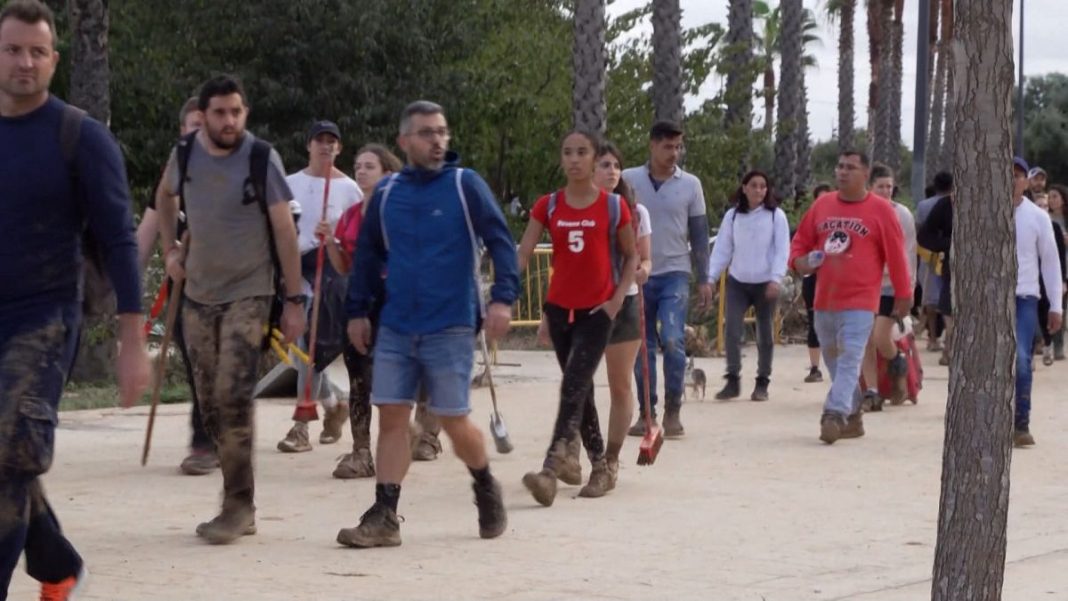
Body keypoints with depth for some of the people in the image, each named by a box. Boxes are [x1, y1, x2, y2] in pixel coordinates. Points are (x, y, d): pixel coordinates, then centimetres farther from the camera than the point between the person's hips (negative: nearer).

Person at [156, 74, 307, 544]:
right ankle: (239, 505, 19)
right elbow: (165, 195, 22)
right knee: (211, 403, 8)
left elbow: (285, 231, -9)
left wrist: (294, 300, -11)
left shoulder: (262, 158, -12)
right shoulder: (185, 153, -1)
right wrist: (170, 248, 11)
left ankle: (238, 505, -11)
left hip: (248, 294, -5)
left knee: (233, 395, -17)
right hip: (199, 294, 5)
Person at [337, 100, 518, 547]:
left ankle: (486, 489, 28)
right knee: (391, 417, -1)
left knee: (454, 421, 0)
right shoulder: (387, 193, 7)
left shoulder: (465, 185, -4)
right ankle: (384, 518, 2)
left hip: (450, 327, -3)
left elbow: (500, 241, -7)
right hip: (395, 328, 4)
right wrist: (357, 311, 14)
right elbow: (367, 254, 16)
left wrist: (503, 297, -19)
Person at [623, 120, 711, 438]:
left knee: (673, 341, -14)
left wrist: (704, 279, 3)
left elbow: (699, 234, 6)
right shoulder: (629, 180, 1)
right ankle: (646, 412, 14)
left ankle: (672, 412, -3)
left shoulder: (690, 184, 3)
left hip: (675, 274, -1)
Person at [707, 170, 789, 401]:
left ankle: (762, 383, 14)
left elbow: (782, 250, -7)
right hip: (737, 282, 2)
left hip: (765, 283, -2)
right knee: (732, 331, -8)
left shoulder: (776, 216, -3)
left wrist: (776, 278, -19)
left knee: (765, 335, 6)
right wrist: (710, 277, -4)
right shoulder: (732, 215, 4)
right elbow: (722, 249, 4)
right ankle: (733, 380, -2)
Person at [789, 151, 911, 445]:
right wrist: (798, 260, -5)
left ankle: (834, 415, -24)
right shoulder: (822, 205, 8)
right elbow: (802, 239, 17)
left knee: (849, 360, -15)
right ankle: (853, 416, 24)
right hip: (824, 299, 5)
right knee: (834, 362, 12)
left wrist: (903, 295, 2)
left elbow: (896, 255, -1)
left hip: (859, 302, -5)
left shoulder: (880, 209, -4)